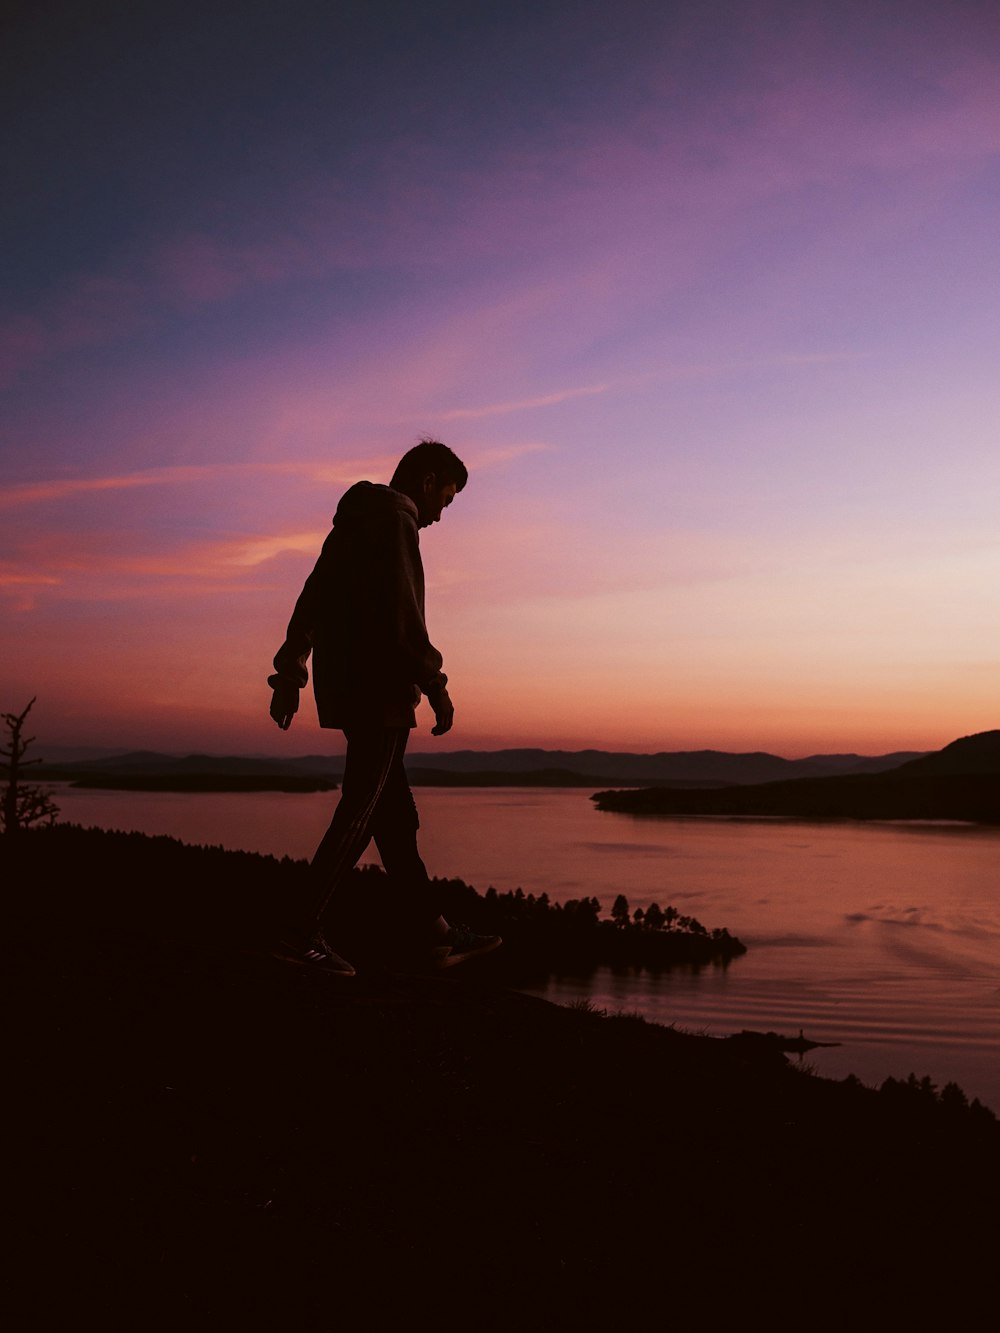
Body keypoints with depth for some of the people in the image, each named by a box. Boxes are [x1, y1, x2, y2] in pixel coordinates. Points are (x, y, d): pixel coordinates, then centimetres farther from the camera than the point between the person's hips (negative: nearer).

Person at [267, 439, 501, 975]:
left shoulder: (352, 523, 22)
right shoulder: (394, 521, -8)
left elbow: (309, 603, 21)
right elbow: (401, 614, -19)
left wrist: (290, 675, 21)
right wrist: (435, 684, -14)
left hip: (350, 690, 10)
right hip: (377, 694, -10)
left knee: (395, 816, 11)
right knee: (360, 815, -6)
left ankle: (428, 932, 17)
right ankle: (305, 935, -2)